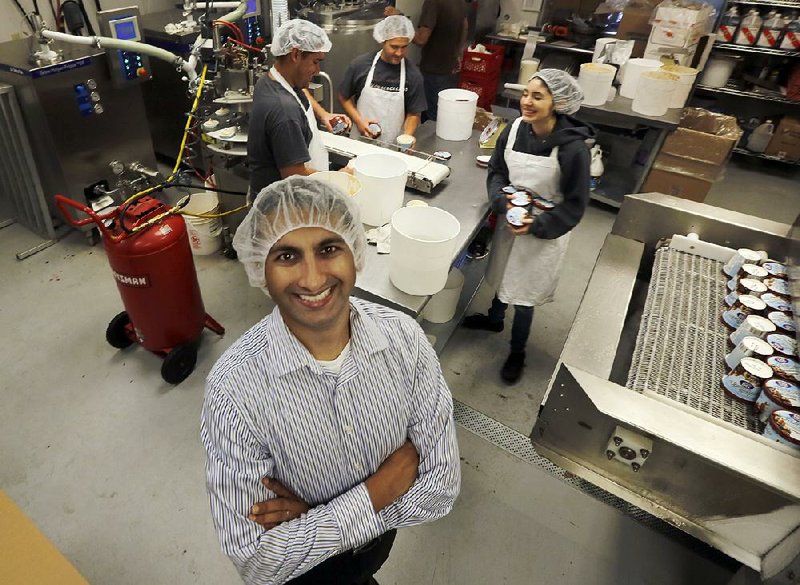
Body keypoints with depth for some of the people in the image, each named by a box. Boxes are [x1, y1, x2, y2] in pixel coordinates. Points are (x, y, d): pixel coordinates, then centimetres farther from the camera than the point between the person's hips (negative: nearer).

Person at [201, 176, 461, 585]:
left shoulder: (404, 338, -26)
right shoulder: (233, 388, -33)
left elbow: (442, 485, -21)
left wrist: (314, 517, -26)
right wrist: (376, 492, -28)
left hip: (381, 536, 3)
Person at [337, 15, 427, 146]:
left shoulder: (413, 75, -6)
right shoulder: (360, 65, -5)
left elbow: (414, 114, -1)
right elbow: (344, 97, 5)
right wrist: (358, 120, -10)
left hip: (394, 145, 0)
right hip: (360, 141, 0)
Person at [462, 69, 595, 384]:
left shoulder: (573, 146, -25)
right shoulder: (515, 128, -12)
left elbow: (575, 204, -17)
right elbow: (496, 171, 0)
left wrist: (537, 225, -25)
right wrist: (502, 199, -18)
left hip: (545, 230, -5)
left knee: (524, 291, 7)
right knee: (502, 272, 25)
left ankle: (517, 352, 33)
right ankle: (494, 318, 55)